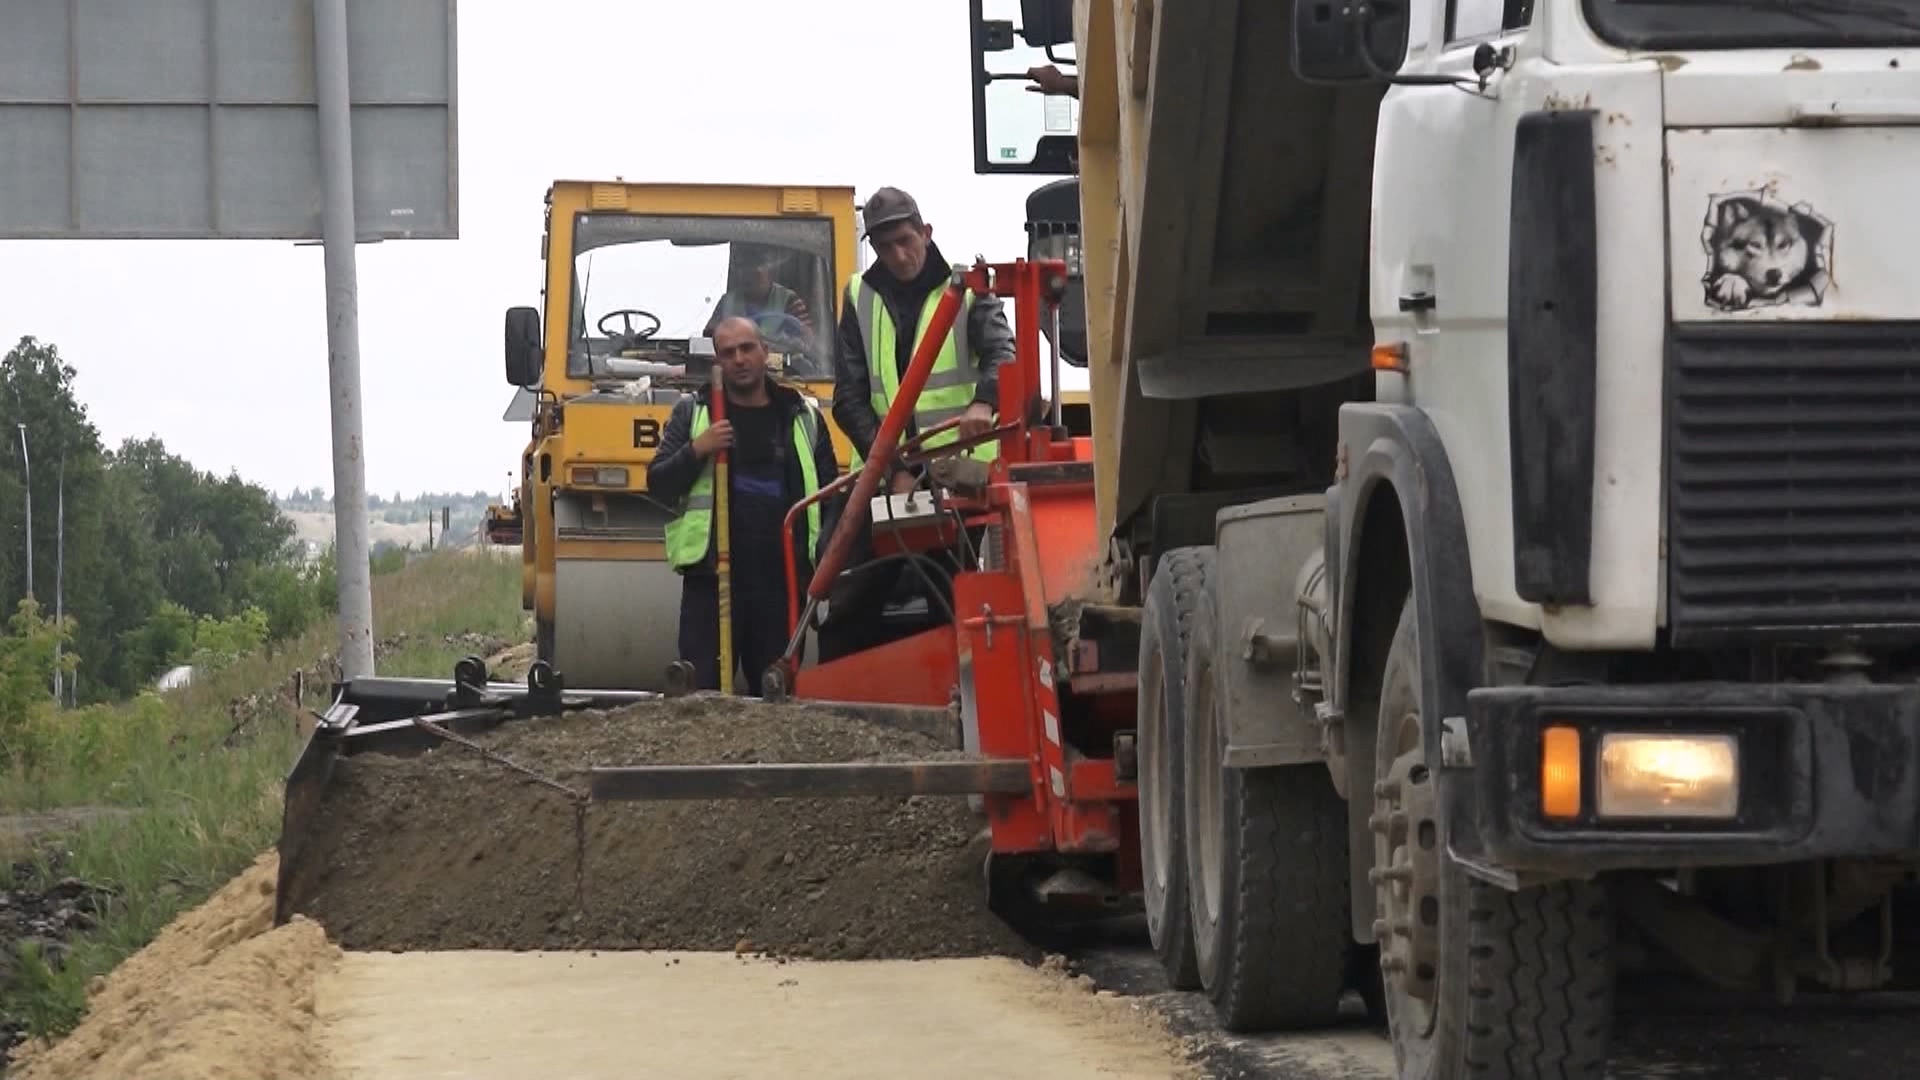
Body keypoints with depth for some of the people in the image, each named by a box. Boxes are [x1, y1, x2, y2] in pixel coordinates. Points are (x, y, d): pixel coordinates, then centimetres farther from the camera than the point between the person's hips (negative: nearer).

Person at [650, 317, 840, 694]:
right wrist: (697, 451, -13)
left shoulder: (804, 417, 13)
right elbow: (658, 486, 4)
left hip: (782, 581, 2)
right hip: (709, 578, -2)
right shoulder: (691, 413, 9)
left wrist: (825, 558, 3)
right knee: (701, 694, -6)